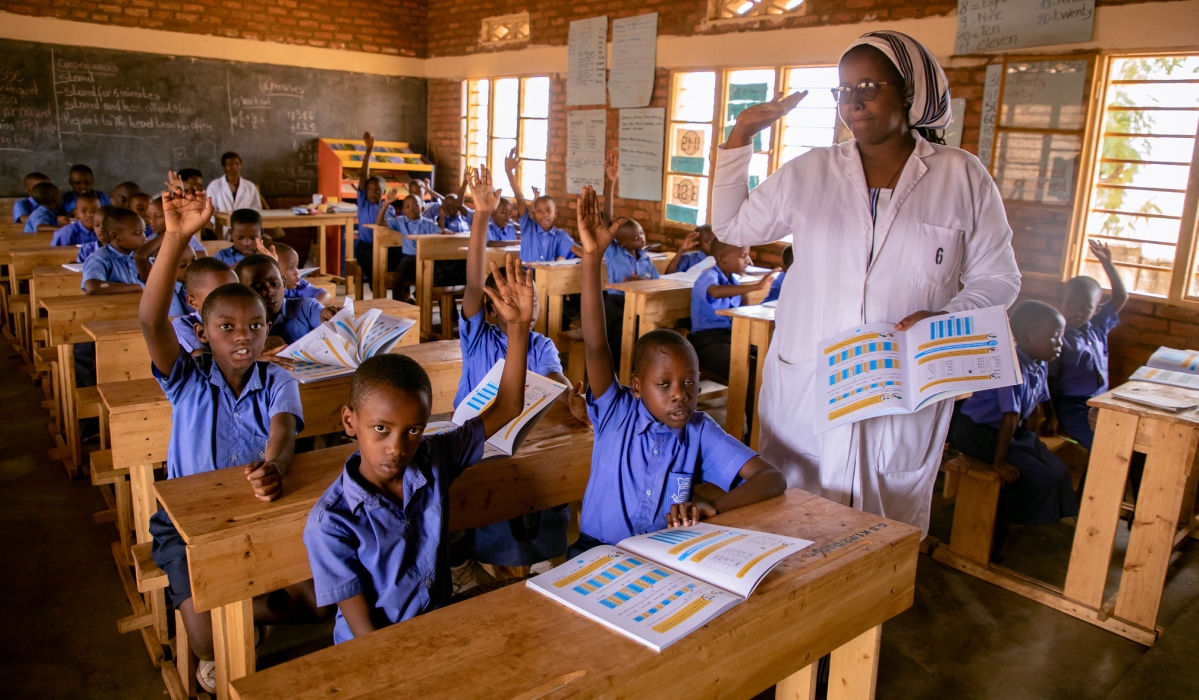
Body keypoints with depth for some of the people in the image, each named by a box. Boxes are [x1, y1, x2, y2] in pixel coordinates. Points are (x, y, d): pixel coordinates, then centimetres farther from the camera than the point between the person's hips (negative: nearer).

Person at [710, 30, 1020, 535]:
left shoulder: (963, 178, 2)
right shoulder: (809, 172, 6)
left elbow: (997, 278, 5)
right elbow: (731, 226, 13)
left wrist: (945, 317, -15)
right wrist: (740, 137, 7)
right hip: (806, 385, 1)